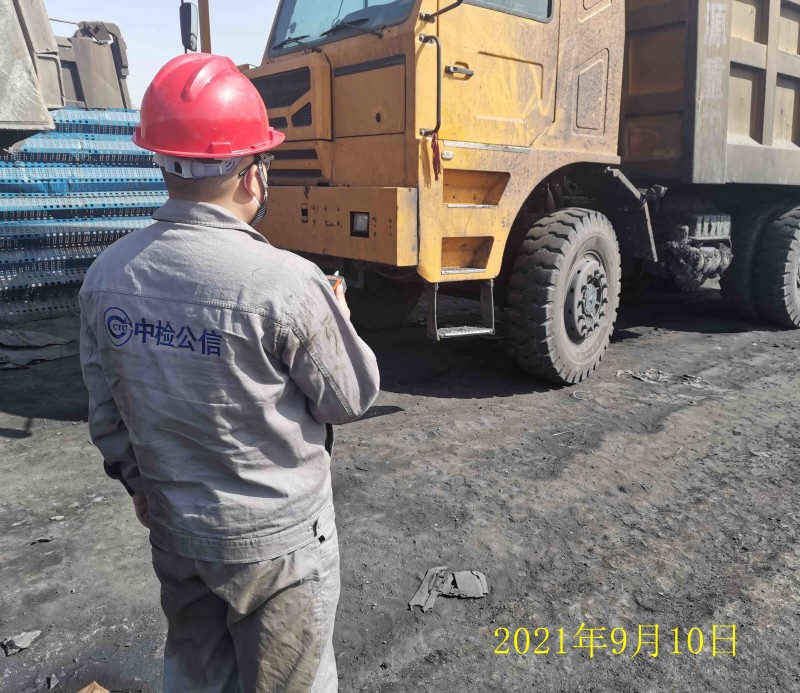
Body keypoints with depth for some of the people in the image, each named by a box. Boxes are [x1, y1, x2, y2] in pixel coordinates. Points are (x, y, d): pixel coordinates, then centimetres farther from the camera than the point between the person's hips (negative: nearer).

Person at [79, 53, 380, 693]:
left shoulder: (107, 277, -9)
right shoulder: (285, 284, -28)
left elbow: (106, 411, 3)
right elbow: (353, 399, -15)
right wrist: (337, 320, 3)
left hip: (173, 525, 5)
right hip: (275, 534, -5)